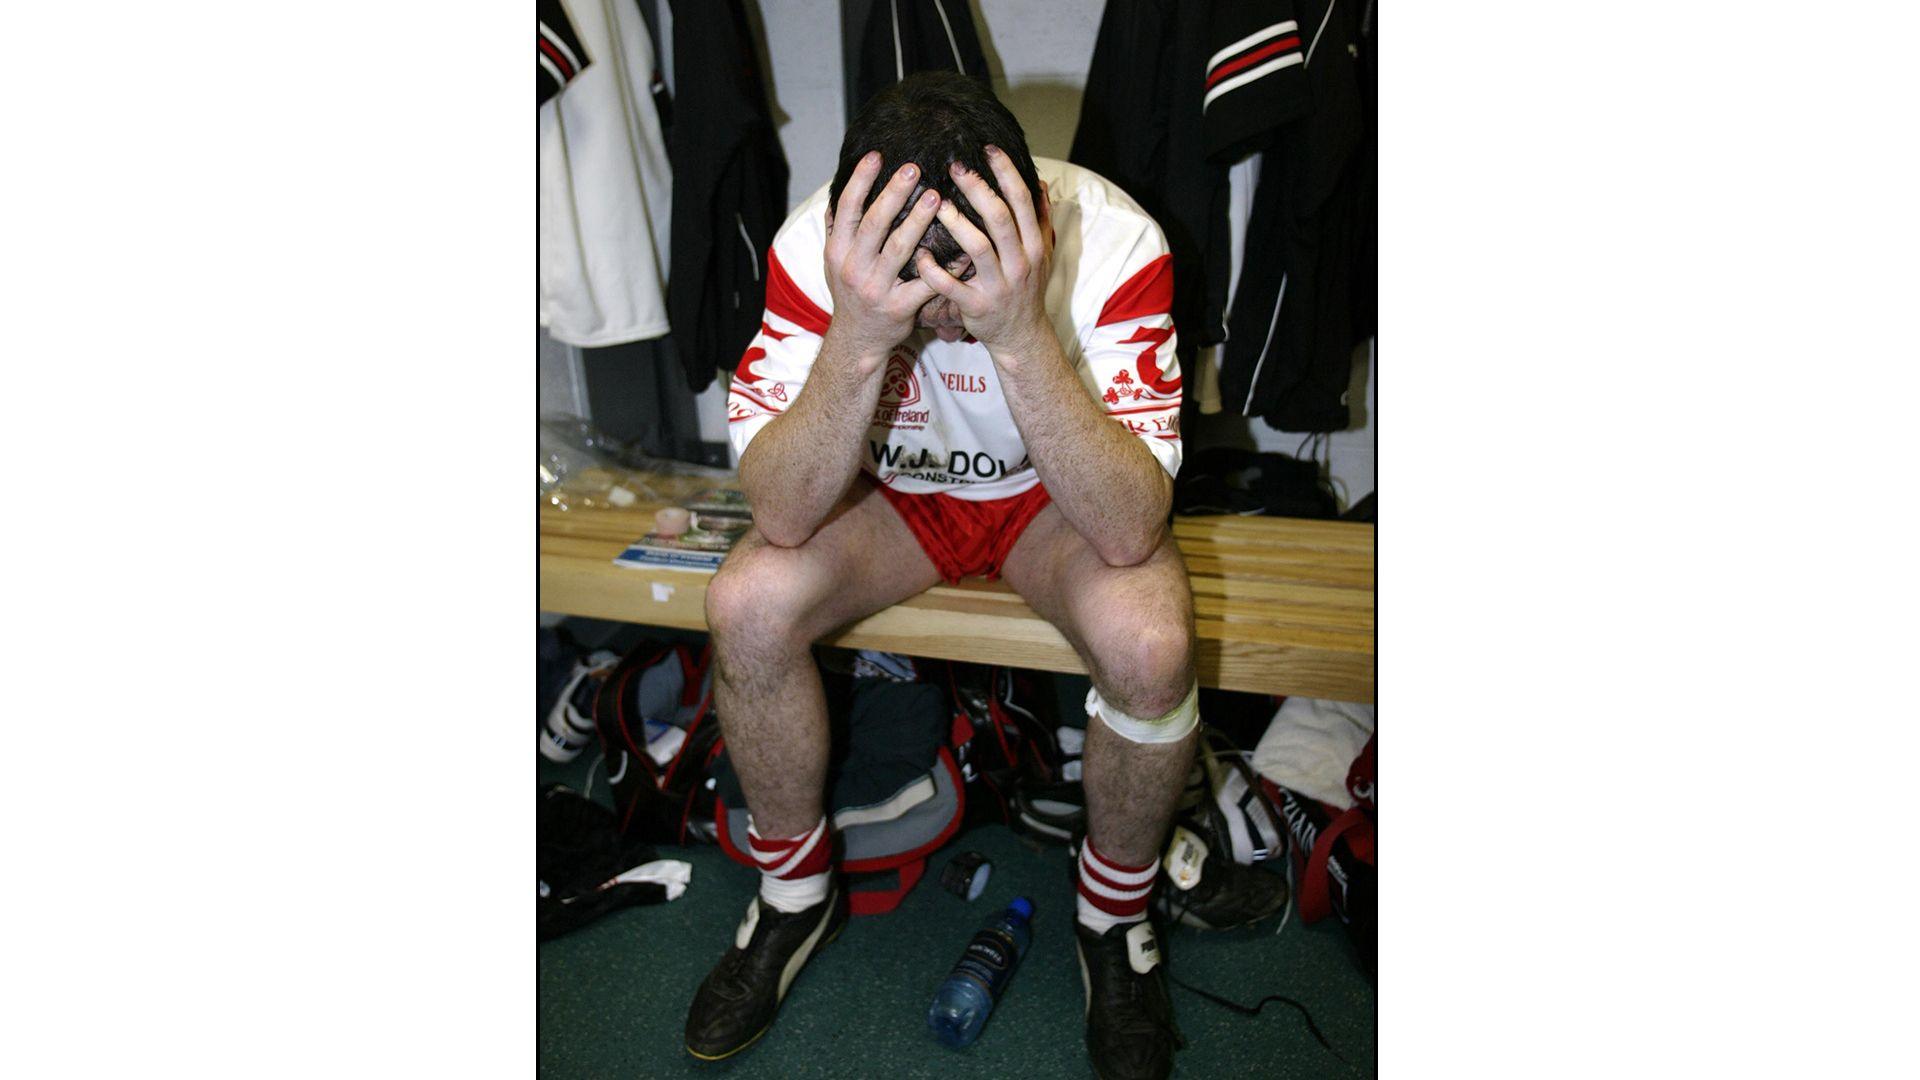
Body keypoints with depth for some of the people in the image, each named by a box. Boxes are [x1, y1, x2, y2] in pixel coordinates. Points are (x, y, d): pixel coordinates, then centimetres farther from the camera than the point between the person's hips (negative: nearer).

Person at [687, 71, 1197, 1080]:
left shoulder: (1113, 241, -28)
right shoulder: (816, 243, -24)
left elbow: (1130, 531, -35)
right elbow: (782, 515, -30)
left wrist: (1021, 336, -47)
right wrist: (858, 339, -44)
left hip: (1057, 495, -1)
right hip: (893, 491, 2)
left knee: (1149, 640, -31)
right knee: (746, 605, -25)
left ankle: (1113, 911, 1)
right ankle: (797, 889, 4)